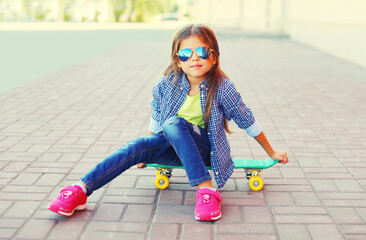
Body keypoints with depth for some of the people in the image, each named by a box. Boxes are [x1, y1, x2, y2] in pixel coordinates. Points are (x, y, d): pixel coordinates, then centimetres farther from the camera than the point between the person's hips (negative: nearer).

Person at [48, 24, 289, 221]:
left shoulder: (223, 88, -18)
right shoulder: (167, 85, -10)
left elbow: (247, 121, -4)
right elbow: (156, 120, 9)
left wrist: (272, 153, 7)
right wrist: (147, 153, 21)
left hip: (204, 148, -3)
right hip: (175, 145, 4)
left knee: (174, 124, -33)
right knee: (136, 147, -23)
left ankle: (207, 189, -38)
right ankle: (81, 190, -29)